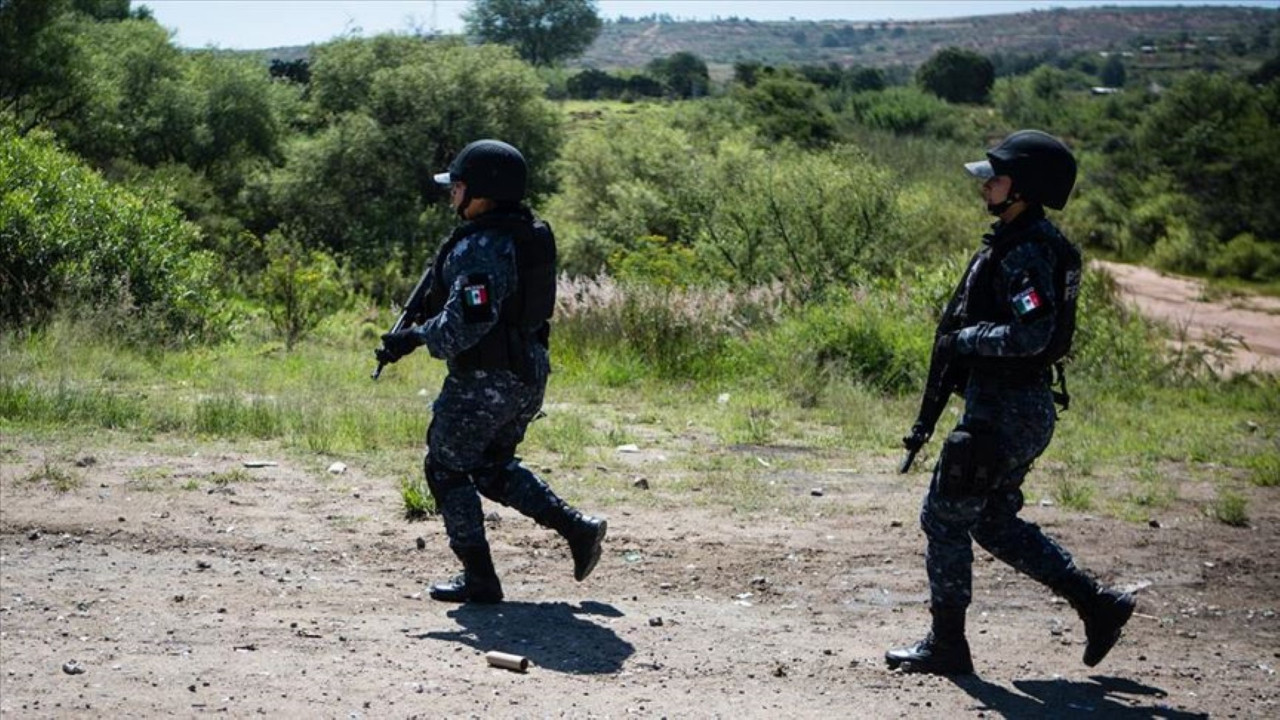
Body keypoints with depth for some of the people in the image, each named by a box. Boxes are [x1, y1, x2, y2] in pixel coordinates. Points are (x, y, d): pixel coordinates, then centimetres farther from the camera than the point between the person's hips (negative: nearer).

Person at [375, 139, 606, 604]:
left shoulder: (480, 247, -22)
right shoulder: (532, 233, 8)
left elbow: (467, 322, -29)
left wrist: (415, 338, -17)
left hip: (484, 381, -9)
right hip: (529, 373, 9)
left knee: (446, 470, 8)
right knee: (492, 468, 24)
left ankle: (479, 579, 9)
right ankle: (578, 528, 16)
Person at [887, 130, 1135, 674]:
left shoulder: (1027, 252, -19)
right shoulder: (1022, 242, 13)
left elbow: (1029, 335, -29)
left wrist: (960, 340, -17)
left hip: (1004, 411, -10)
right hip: (1023, 405, 10)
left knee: (944, 517, 0)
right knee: (995, 522, 18)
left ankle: (946, 645, 11)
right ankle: (1096, 603, 20)